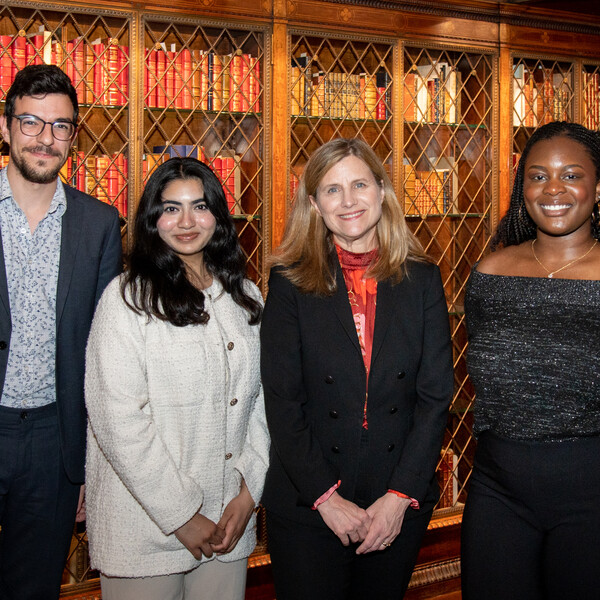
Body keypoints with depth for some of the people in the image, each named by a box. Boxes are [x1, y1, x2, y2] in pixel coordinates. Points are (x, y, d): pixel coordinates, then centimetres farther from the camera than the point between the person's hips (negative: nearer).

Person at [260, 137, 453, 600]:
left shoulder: (421, 279, 1)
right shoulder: (290, 283, -3)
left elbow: (436, 394, -2)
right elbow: (282, 402, -6)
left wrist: (402, 495, -9)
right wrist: (325, 496, -12)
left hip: (401, 504, 2)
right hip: (306, 505, -1)